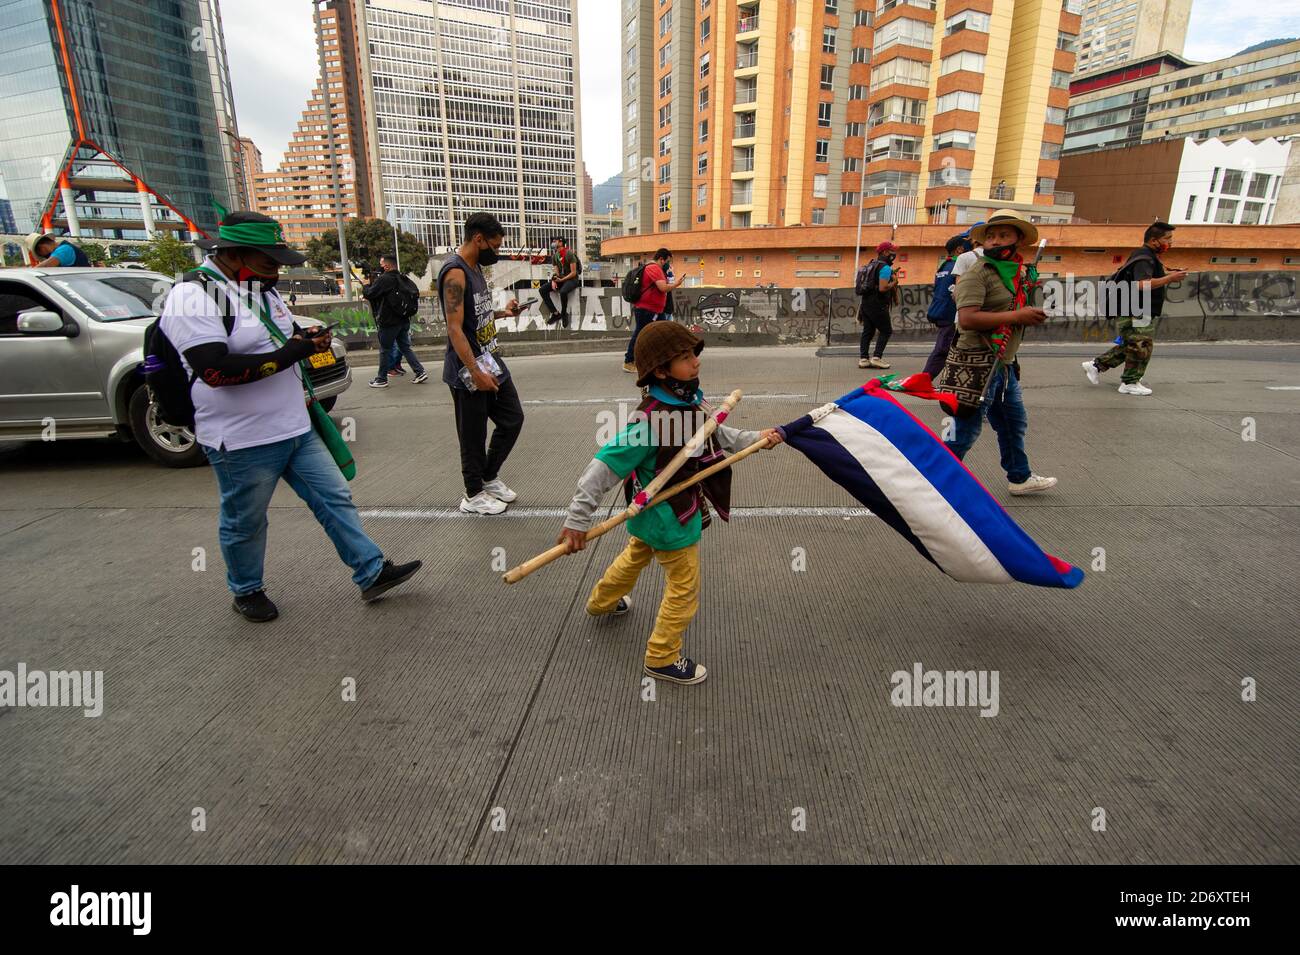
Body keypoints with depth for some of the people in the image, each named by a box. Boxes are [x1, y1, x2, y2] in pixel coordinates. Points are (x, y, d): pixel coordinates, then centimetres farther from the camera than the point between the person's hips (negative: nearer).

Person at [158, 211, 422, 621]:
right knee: (245, 523, 11)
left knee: (335, 498, 9)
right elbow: (215, 369, -27)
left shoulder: (264, 290, 11)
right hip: (242, 441, -8)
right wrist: (289, 354, -23)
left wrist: (308, 338, 1)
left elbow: (288, 337, 26)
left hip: (297, 430, 8)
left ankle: (372, 572, 17)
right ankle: (246, 591, 34)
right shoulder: (194, 296, -17)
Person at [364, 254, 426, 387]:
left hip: (389, 321, -7)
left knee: (385, 350, 4)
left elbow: (370, 294, -16)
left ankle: (381, 379, 12)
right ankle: (420, 372, 5)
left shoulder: (384, 279, -15)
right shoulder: (403, 279, 8)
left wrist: (365, 288, 8)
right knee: (405, 347, 14)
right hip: (404, 320, 7)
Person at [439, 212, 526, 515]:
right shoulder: (455, 273, -19)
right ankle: (473, 495, 20)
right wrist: (476, 373, -26)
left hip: (491, 361, 9)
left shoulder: (475, 268, 11)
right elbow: (454, 329, -24)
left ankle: (490, 477, 30)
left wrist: (502, 313, 8)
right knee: (473, 435, 3)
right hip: (469, 370, -9)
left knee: (513, 419, 14)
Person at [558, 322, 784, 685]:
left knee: (635, 556, 32)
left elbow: (716, 434, 13)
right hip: (669, 518, -9)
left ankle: (601, 602, 60)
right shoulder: (649, 419, -33)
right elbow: (604, 465, -31)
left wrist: (755, 438, 8)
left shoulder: (688, 400, -7)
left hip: (651, 512, 9)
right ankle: (661, 658, 27)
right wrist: (577, 519, -29)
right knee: (684, 588, 8)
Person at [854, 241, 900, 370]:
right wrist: (894, 282, -7)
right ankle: (876, 357, -6)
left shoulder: (871, 265, 16)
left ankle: (863, 359, 7)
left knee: (867, 331, 9)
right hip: (877, 305, -9)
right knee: (886, 331, 1)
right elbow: (882, 288, -23)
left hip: (866, 303, 9)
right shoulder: (885, 267, -13)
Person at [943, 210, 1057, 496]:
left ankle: (1020, 477, 38)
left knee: (1014, 423, 21)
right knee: (965, 429, -4)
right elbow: (967, 319, -27)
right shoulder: (977, 274, -14)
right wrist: (1016, 316, -23)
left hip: (1004, 365, 9)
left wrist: (1036, 315, 7)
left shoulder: (1021, 274, 12)